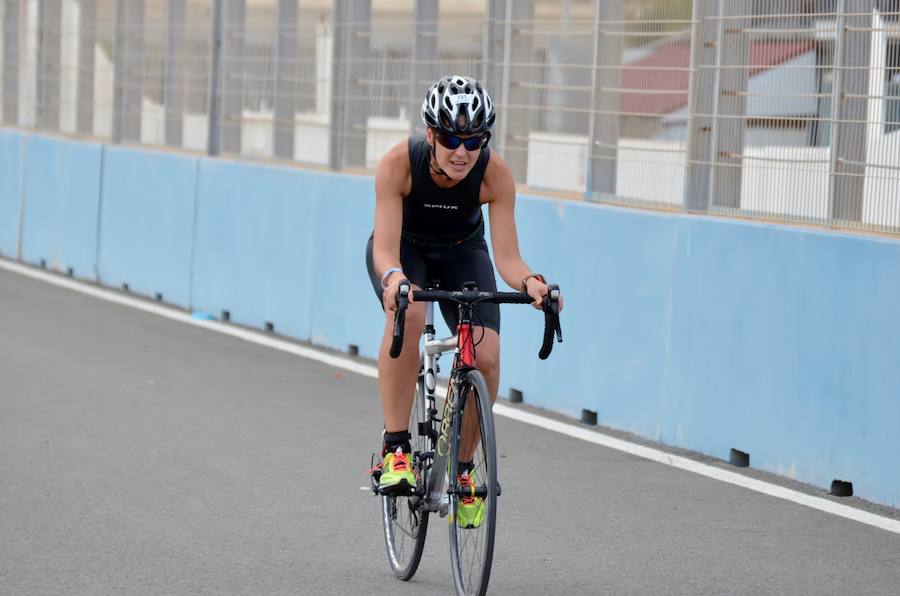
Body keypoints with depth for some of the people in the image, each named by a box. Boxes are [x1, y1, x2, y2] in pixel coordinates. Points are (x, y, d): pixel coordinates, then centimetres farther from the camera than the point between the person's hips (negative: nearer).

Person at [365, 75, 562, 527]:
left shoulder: (495, 174, -29)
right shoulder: (398, 163, -32)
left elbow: (507, 257, -30)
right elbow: (385, 250, -36)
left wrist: (528, 282, -52)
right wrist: (392, 278, -58)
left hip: (462, 252, 2)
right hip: (405, 249, -2)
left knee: (485, 358, -20)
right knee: (407, 314, -36)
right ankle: (395, 448, -27)